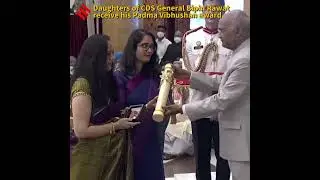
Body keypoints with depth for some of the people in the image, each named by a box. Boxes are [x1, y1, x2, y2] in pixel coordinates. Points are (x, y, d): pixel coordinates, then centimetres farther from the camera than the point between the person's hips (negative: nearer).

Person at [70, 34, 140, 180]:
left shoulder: (104, 80, 7)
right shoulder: (83, 85, -20)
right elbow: (81, 130, -23)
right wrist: (116, 126, -18)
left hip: (111, 150, 8)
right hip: (92, 155, -8)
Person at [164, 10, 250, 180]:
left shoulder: (245, 59, -24)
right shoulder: (242, 54, 9)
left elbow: (222, 101, -23)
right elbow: (222, 84, 12)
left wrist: (182, 109, -15)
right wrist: (189, 75, 7)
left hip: (243, 139, -10)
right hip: (239, 136, 10)